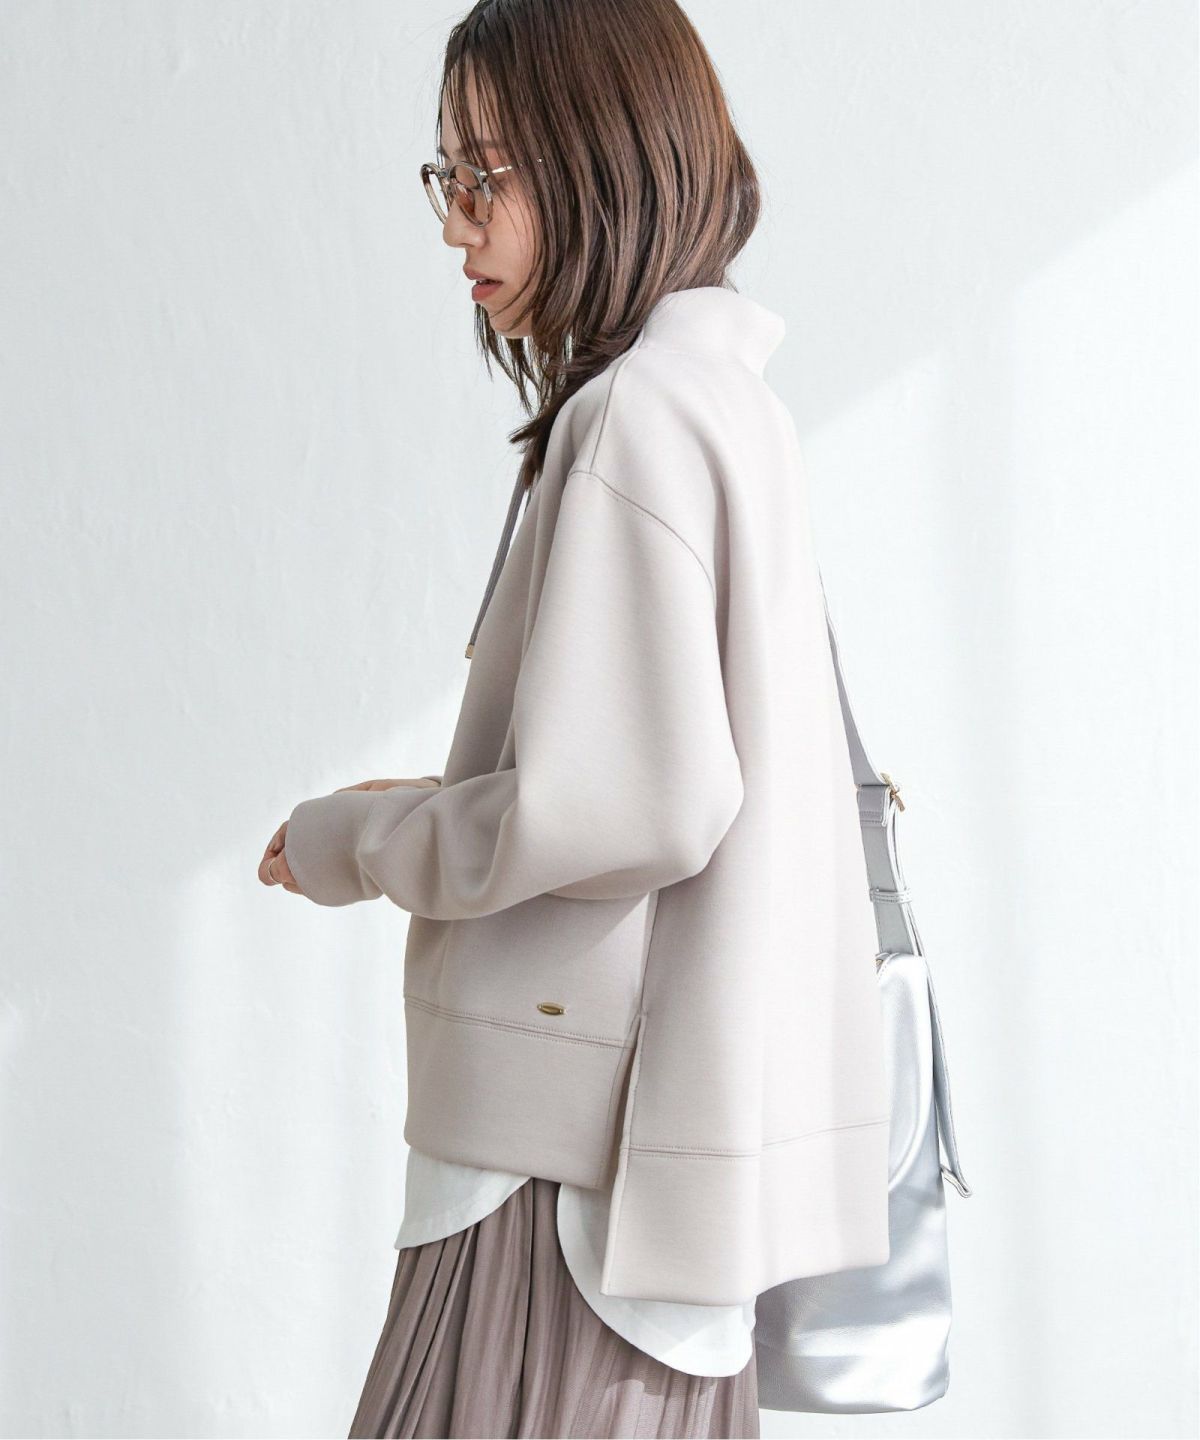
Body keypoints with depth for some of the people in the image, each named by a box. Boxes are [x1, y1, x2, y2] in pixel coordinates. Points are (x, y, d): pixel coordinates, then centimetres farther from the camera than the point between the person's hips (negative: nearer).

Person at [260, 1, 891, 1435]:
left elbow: (619, 809, -21)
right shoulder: (725, 397, 14)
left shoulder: (634, 419, -15)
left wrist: (359, 841, -7)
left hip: (577, 1145, -9)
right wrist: (437, 812, 14)